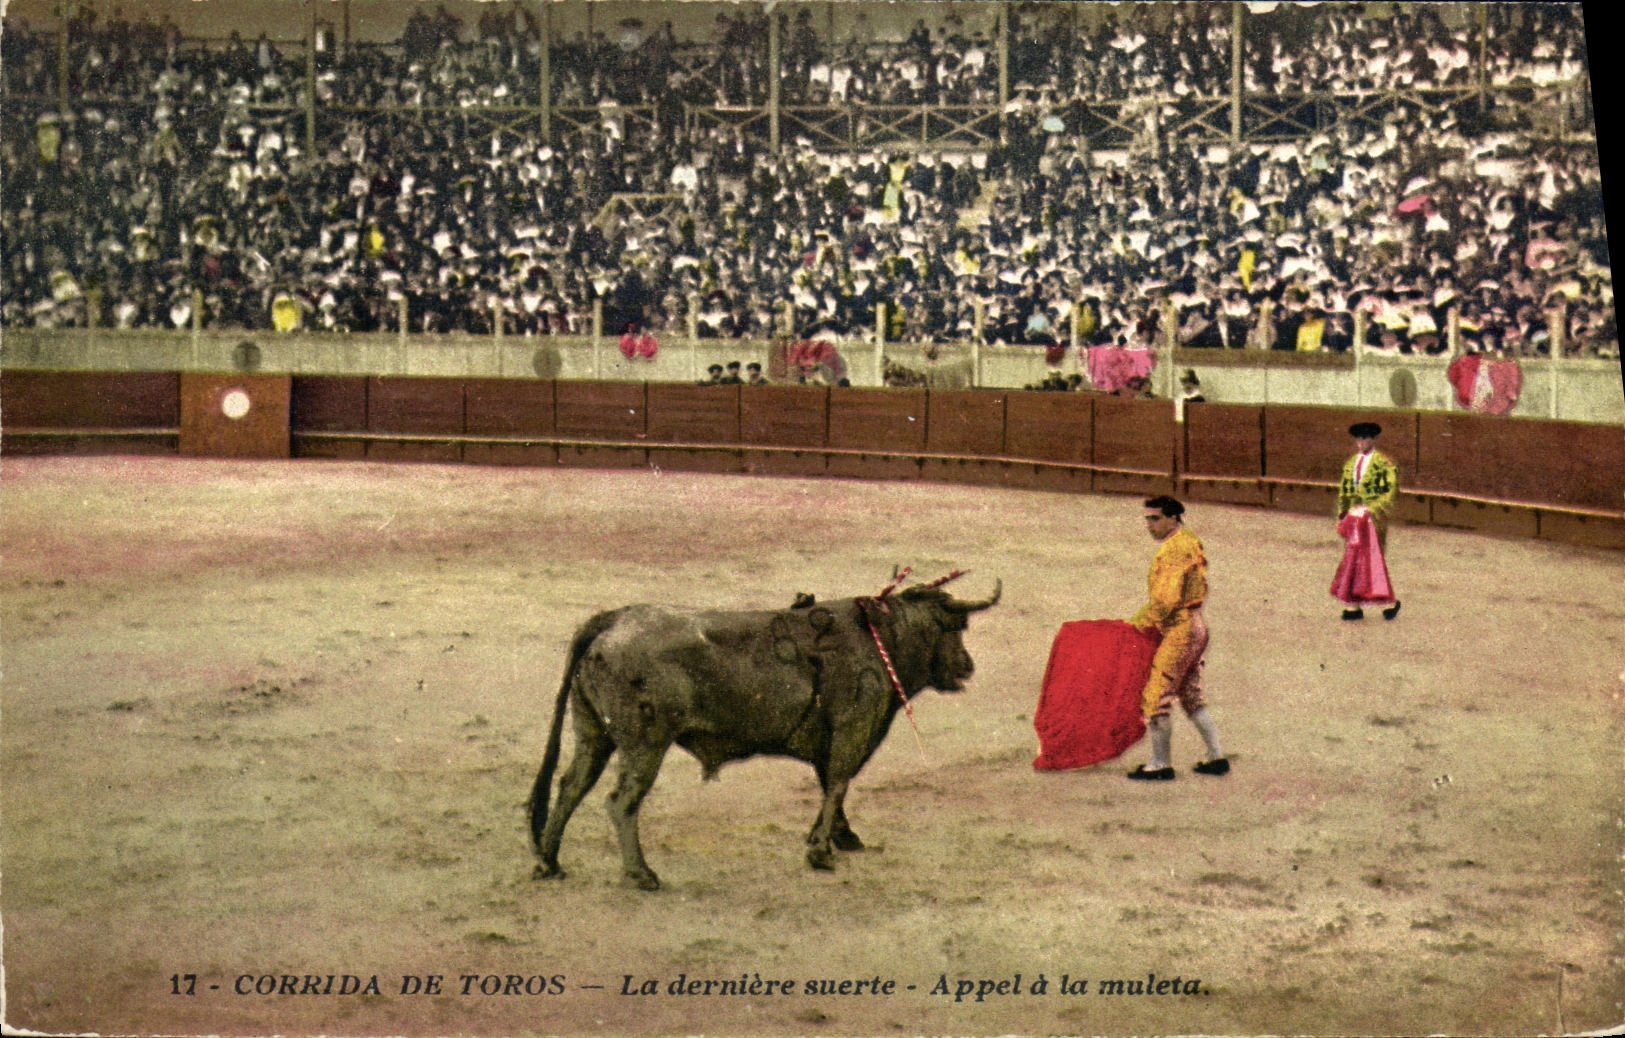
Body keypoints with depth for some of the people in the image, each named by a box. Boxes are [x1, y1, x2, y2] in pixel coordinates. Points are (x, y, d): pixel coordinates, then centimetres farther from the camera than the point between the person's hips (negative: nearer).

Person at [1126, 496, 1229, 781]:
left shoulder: (1174, 549, -17)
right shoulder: (1189, 542, 14)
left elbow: (1166, 599, -23)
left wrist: (1136, 624, -12)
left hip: (1180, 631, -10)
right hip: (1195, 626, 10)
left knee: (1155, 696, -5)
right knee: (1191, 696, 18)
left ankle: (1160, 764, 0)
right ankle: (1217, 758, 21)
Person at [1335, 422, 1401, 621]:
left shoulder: (1384, 463, -5)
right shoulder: (1350, 463, 15)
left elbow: (1392, 492, -10)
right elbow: (1343, 491, 21)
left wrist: (1370, 509, -18)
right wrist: (1341, 516, 15)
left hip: (1374, 517, -6)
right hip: (1354, 517, 6)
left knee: (1374, 559, -8)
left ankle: (1391, 602, 4)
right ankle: (1354, 606, 8)